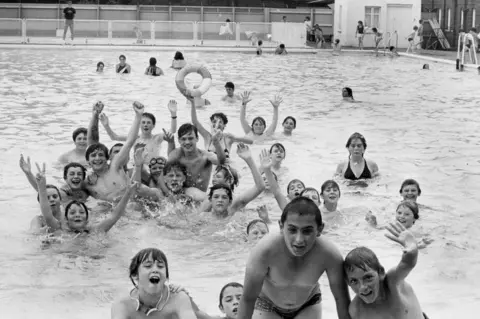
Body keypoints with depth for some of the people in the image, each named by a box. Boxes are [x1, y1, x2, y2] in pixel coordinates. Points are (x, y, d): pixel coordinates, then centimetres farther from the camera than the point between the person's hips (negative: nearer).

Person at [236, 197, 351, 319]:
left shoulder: (330, 256, -33)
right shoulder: (264, 250, -38)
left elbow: (342, 299, -18)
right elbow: (248, 299, -26)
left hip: (308, 304, 2)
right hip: (268, 304, -1)